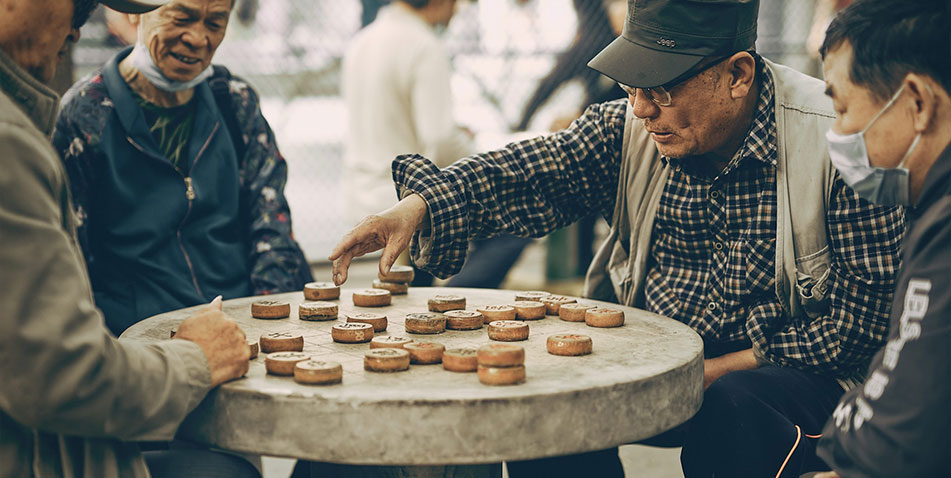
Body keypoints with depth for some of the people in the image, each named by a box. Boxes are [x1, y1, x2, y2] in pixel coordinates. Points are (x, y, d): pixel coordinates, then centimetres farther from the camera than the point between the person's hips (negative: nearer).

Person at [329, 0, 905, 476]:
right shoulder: (630, 127, -2)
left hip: (788, 370, -4)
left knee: (734, 408, -35)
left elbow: (871, 306, -15)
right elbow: (531, 171, -14)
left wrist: (724, 369, -21)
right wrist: (418, 206, -34)